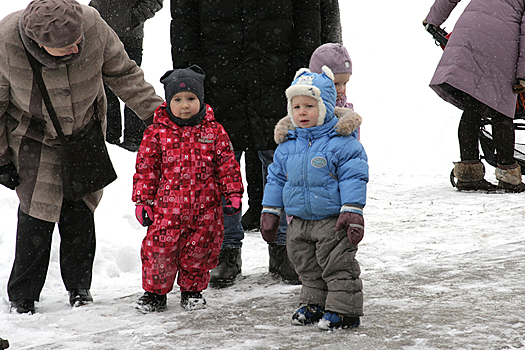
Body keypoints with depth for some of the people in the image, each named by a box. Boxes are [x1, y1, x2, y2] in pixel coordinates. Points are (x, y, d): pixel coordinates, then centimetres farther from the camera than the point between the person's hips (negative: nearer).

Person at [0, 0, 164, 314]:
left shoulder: (93, 26, -28)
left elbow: (123, 74, -8)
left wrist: (155, 112, -8)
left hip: (85, 129, 2)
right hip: (33, 133, -2)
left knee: (79, 209, -1)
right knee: (38, 209, -9)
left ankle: (79, 285, 16)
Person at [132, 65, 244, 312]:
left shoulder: (214, 132, 2)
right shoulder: (157, 133, -1)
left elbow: (227, 166, 8)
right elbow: (145, 169, 3)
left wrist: (233, 195, 4)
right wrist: (142, 201, 0)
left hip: (205, 208, 1)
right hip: (167, 208, -1)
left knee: (199, 252, 8)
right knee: (159, 251, -2)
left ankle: (192, 290, 29)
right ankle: (155, 291, 19)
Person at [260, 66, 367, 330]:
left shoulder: (342, 141, -12)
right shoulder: (287, 144, 5)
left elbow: (353, 177, -14)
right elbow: (276, 177, 14)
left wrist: (352, 211, -20)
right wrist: (270, 211, 13)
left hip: (332, 219, -6)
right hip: (299, 220, 6)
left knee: (337, 266, -3)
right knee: (308, 269, 16)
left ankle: (344, 310, 5)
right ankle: (315, 304, 31)